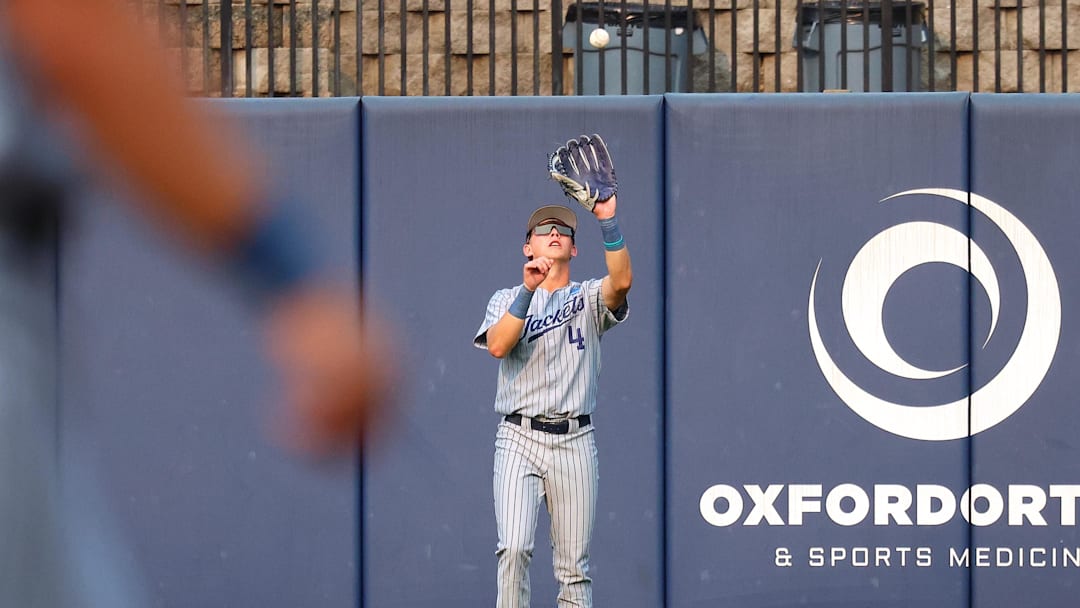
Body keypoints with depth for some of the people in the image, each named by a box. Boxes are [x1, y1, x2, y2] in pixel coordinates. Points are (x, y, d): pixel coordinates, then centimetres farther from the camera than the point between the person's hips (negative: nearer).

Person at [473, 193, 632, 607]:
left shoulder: (589, 298, 12)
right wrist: (529, 290, -16)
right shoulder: (506, 299, 13)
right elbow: (497, 346, -8)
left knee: (574, 565, 1)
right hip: (519, 438, -1)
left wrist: (608, 221, -24)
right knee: (514, 549, -16)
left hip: (575, 441, 1)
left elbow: (622, 281, -13)